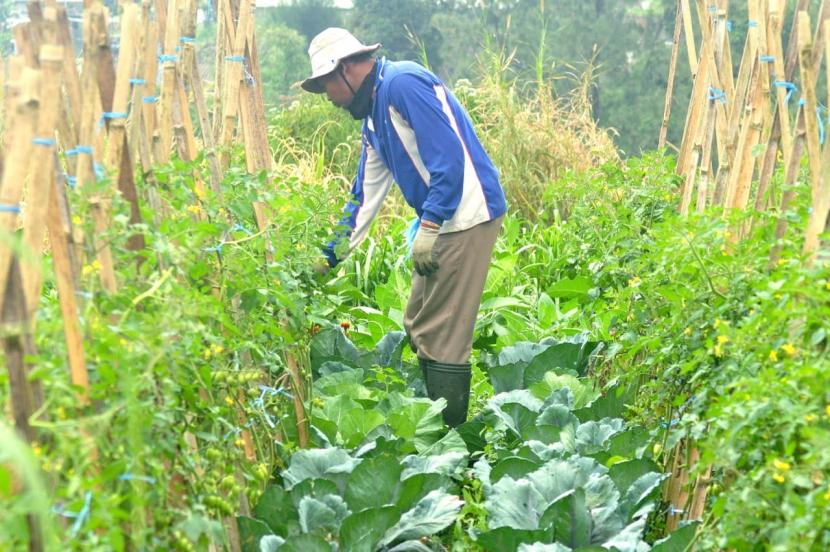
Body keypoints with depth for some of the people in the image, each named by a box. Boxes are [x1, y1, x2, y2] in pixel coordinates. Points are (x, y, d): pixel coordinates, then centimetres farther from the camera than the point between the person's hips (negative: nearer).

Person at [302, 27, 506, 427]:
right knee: (418, 328, 14)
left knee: (442, 335, -7)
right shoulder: (374, 114, 18)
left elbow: (450, 156, -21)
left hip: (466, 215, -10)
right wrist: (330, 256, 22)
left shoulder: (402, 83, -13)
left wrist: (428, 226, -22)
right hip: (439, 223, 10)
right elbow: (365, 195, 22)